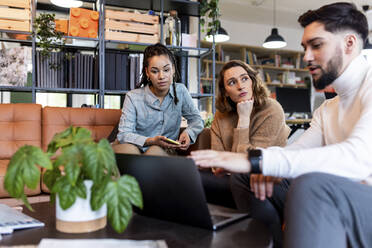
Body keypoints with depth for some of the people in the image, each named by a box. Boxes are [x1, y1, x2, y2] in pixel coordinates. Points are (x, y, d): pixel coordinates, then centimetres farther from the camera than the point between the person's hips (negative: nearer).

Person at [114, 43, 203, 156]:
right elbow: (123, 135, -12)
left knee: (156, 150, -35)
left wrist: (188, 133, -12)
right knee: (129, 149, -35)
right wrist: (151, 141, -28)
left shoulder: (180, 91, 1)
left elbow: (196, 119, 12)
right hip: (138, 148, 0)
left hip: (166, 151, 0)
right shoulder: (133, 97, -7)